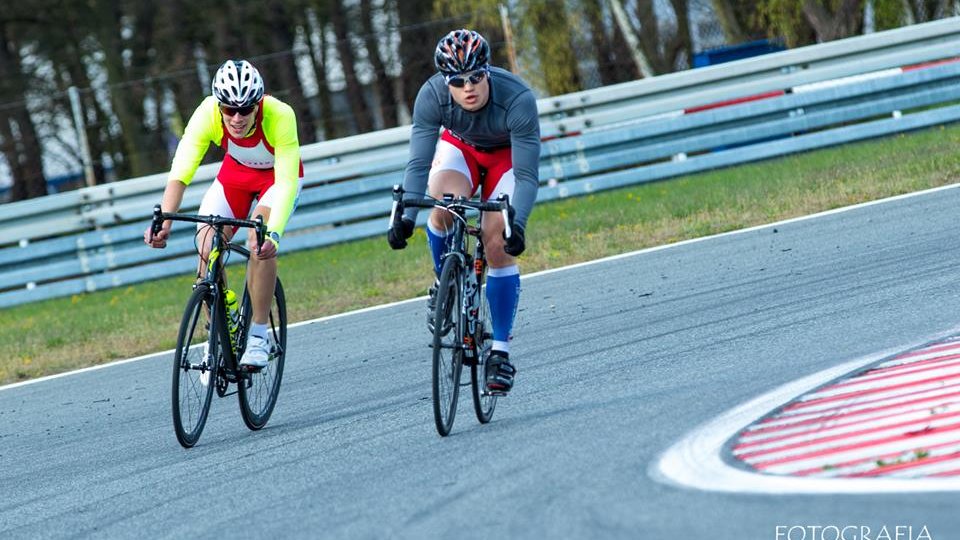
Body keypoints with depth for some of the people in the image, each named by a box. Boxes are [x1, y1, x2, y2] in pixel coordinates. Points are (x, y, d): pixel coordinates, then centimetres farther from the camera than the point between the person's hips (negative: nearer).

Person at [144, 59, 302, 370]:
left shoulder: (279, 116, -38)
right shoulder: (207, 114, -32)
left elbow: (287, 182, -41)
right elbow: (180, 173, -37)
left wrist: (273, 233, -56)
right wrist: (164, 223, -52)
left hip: (278, 174, -3)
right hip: (235, 173, 3)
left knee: (260, 242, -29)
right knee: (207, 250, -16)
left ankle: (259, 335, -16)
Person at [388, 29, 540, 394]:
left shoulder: (517, 99, -37)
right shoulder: (432, 96, -32)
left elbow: (527, 175, -36)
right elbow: (419, 163, -32)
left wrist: (517, 224, -50)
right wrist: (406, 218, -45)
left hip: (508, 155, -2)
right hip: (460, 148, 2)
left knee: (499, 247, -16)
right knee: (443, 205, -31)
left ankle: (500, 351, -4)